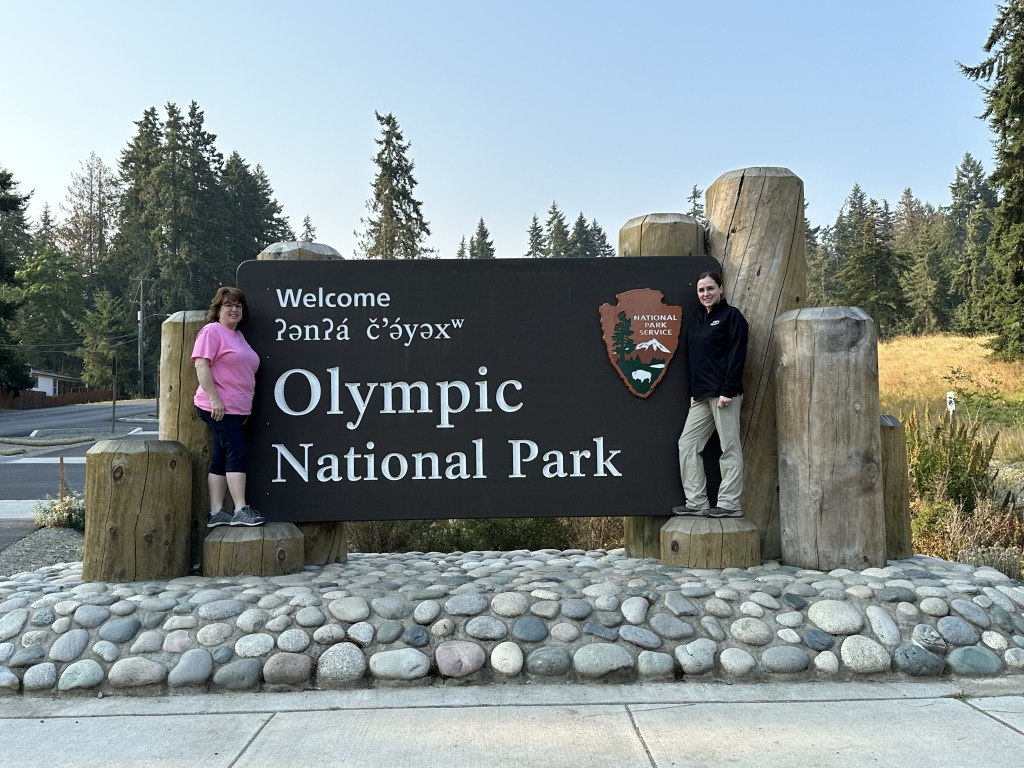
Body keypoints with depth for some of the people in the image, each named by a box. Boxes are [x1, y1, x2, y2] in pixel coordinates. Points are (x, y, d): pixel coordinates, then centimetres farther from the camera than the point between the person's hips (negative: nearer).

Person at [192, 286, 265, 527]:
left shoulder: (238, 335, 21)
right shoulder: (212, 331, -5)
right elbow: (201, 365, -15)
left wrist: (246, 407, 24)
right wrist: (214, 399, -22)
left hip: (236, 408, 9)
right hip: (219, 407, -9)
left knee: (221, 459, 7)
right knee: (237, 453, -13)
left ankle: (216, 513, 9)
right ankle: (241, 510, -12)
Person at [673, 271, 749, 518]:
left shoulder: (731, 316, -3)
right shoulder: (697, 320, 18)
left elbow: (737, 355, -11)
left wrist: (728, 391, -18)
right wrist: (693, 392, 13)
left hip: (724, 393, -8)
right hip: (701, 396, 8)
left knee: (730, 448, -2)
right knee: (687, 444, 5)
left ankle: (729, 504, 3)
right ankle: (696, 502, 10)